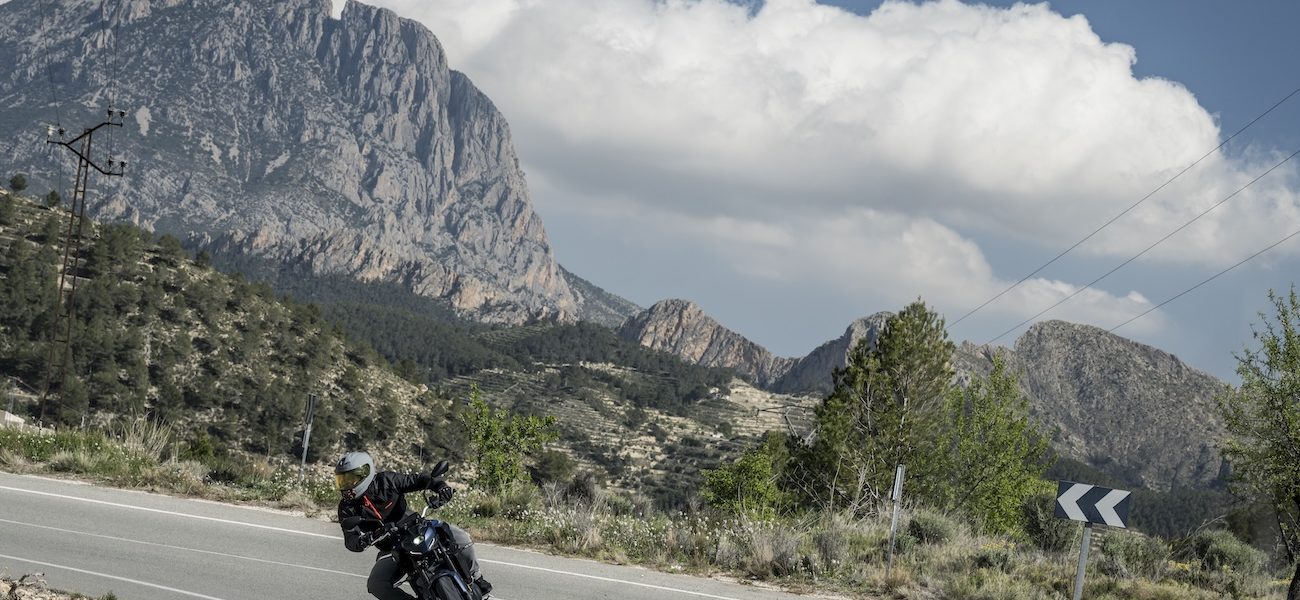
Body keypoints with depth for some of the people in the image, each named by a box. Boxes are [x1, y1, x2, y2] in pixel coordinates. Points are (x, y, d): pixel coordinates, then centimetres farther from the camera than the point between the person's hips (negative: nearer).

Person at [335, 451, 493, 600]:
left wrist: (440, 486, -28)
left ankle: (475, 578, 2)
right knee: (375, 585, -26)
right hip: (391, 550, 1)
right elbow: (350, 539, -17)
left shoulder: (385, 480, -9)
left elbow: (418, 480, -8)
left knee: (460, 538, -21)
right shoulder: (347, 507, -7)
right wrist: (360, 542, -42)